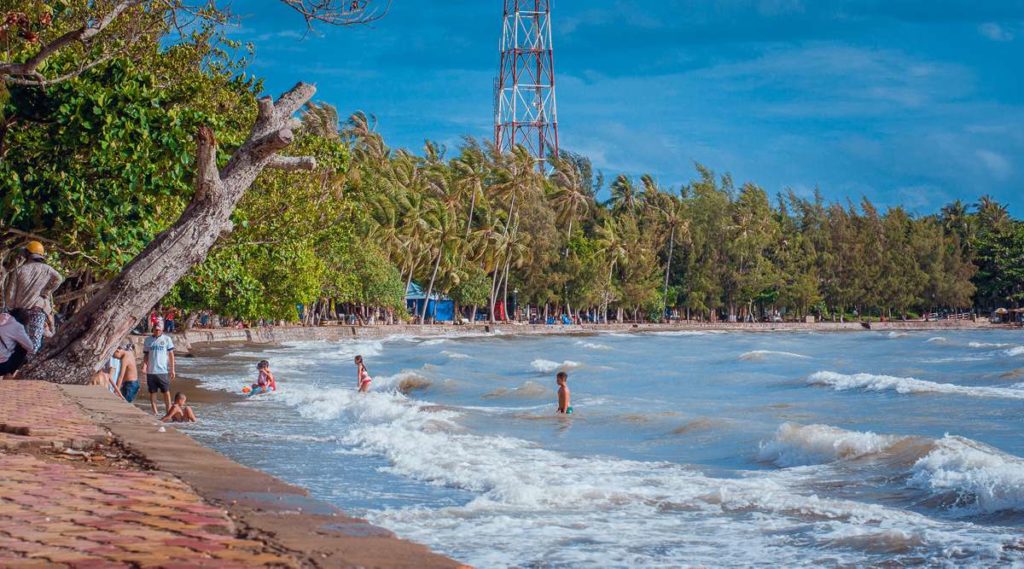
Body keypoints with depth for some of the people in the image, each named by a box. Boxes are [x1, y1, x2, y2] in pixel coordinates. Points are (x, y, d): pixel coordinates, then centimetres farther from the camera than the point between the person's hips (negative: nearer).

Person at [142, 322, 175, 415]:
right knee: (152, 392, 5)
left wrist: (172, 369, 0)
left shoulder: (167, 339, 3)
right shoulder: (148, 340, 9)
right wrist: (144, 366, -6)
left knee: (166, 392, 0)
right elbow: (146, 355, 11)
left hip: (163, 371, -2)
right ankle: (154, 412, 11)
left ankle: (169, 411, 6)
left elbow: (171, 355, 4)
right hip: (151, 371, 2)